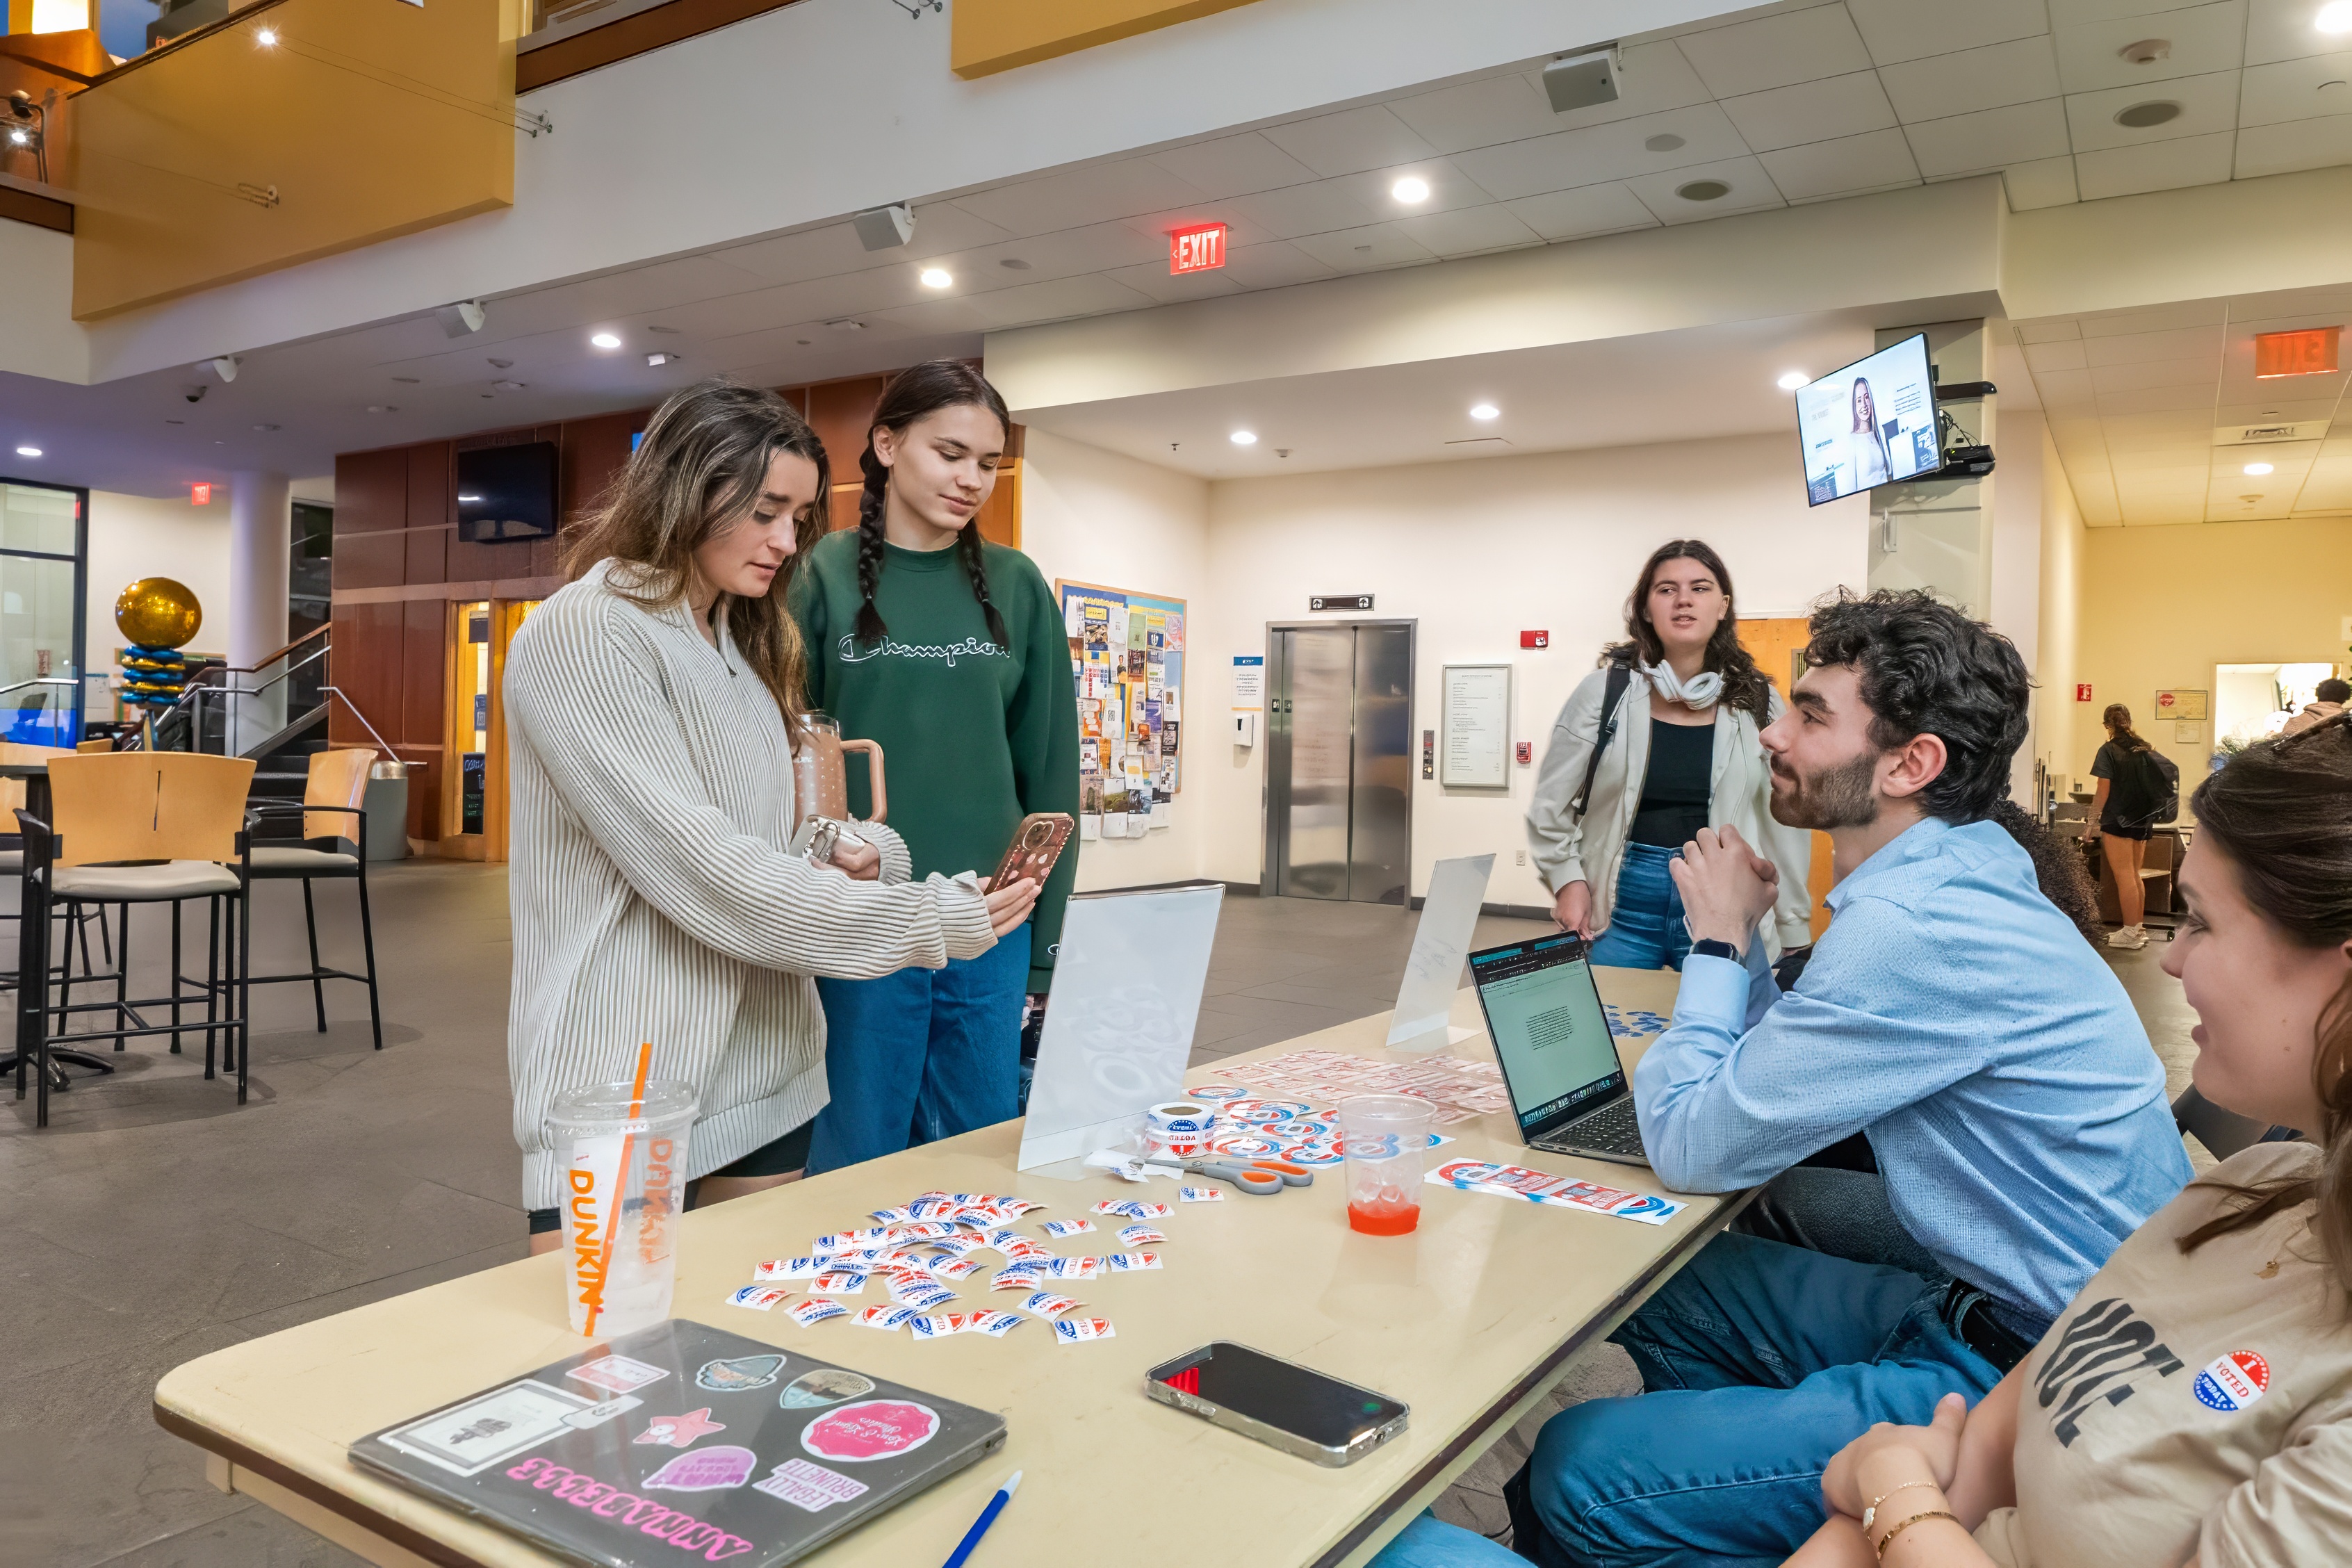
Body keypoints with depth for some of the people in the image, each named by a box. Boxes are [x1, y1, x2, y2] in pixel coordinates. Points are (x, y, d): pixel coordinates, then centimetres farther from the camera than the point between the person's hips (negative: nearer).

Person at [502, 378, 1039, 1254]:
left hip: (767, 1069, 8)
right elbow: (703, 873, -20)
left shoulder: (749, 645, 14)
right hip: (622, 1084, -7)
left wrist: (862, 853, -6)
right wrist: (924, 922, -20)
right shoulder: (582, 635, -13)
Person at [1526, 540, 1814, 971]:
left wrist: (1794, 935, 7)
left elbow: (1786, 825, 6)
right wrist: (1568, 880, -6)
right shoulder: (1604, 692, -1)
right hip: (1621, 907, -1)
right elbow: (1550, 804, 4)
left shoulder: (1759, 704, 3)